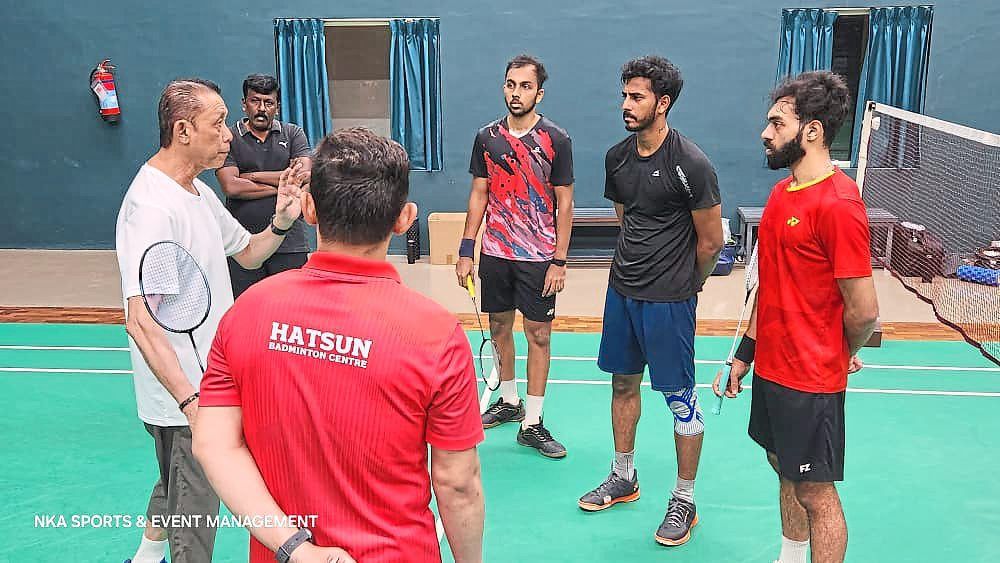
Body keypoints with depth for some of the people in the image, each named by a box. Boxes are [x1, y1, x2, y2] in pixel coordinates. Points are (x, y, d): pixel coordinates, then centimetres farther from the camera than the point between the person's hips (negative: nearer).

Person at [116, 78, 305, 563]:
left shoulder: (200, 192, 8)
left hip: (204, 386, 10)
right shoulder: (152, 206, -24)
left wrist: (280, 223, -2)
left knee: (176, 487, 29)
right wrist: (190, 400, -38)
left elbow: (246, 253, 19)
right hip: (182, 400, -10)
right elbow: (140, 321, -30)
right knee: (194, 516, 5)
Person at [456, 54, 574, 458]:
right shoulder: (487, 137, 4)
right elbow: (479, 195, 8)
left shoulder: (555, 140, -6)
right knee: (499, 328, 14)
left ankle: (531, 423, 11)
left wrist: (559, 261, -10)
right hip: (495, 254, 4)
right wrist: (466, 250, 3)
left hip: (538, 258, -3)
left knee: (539, 335, 2)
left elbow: (564, 203, -5)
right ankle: (509, 402, 33)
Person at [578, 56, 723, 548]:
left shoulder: (690, 163, -15)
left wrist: (683, 285, 5)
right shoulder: (617, 157, 5)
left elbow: (711, 241, -8)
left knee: (681, 400, 3)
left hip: (669, 300, -7)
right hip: (621, 290, 7)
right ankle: (623, 478, 35)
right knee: (623, 384, 17)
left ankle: (684, 501, 19)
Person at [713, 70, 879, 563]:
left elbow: (863, 310, -20)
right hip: (772, 369, 9)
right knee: (786, 472, 22)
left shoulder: (837, 203, -21)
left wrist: (841, 356, -1)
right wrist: (745, 352, 13)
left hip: (810, 381, -8)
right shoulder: (781, 193, 7)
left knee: (816, 494, 6)